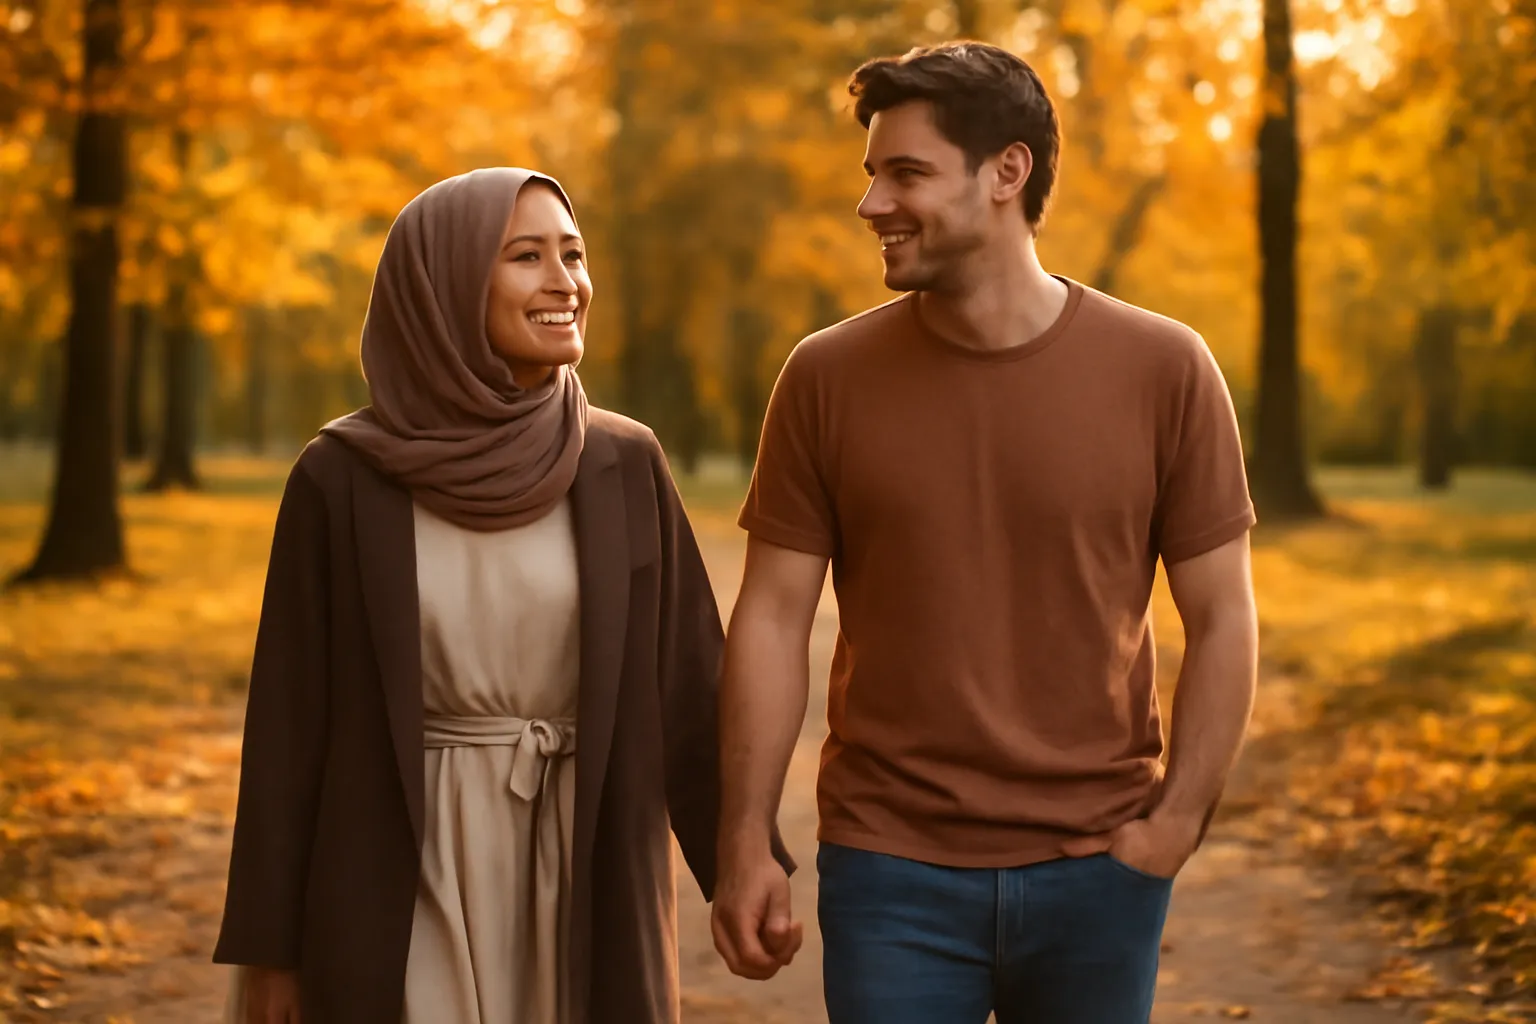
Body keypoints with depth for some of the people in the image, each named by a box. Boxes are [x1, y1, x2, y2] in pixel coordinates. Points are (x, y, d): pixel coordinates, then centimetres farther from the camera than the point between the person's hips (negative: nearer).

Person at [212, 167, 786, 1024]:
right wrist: (268, 947, -1)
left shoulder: (626, 470, 0)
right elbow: (291, 718, -2)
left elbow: (689, 684, 3)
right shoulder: (343, 480, -5)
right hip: (401, 895, -1)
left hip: (588, 895, 2)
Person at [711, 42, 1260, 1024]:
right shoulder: (827, 378, -2)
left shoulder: (1164, 370, -4)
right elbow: (774, 618, 0)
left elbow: (1221, 618, 0)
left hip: (1095, 871, 0)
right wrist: (745, 846, -4)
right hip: (891, 871, 0)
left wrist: (1176, 825, -6)